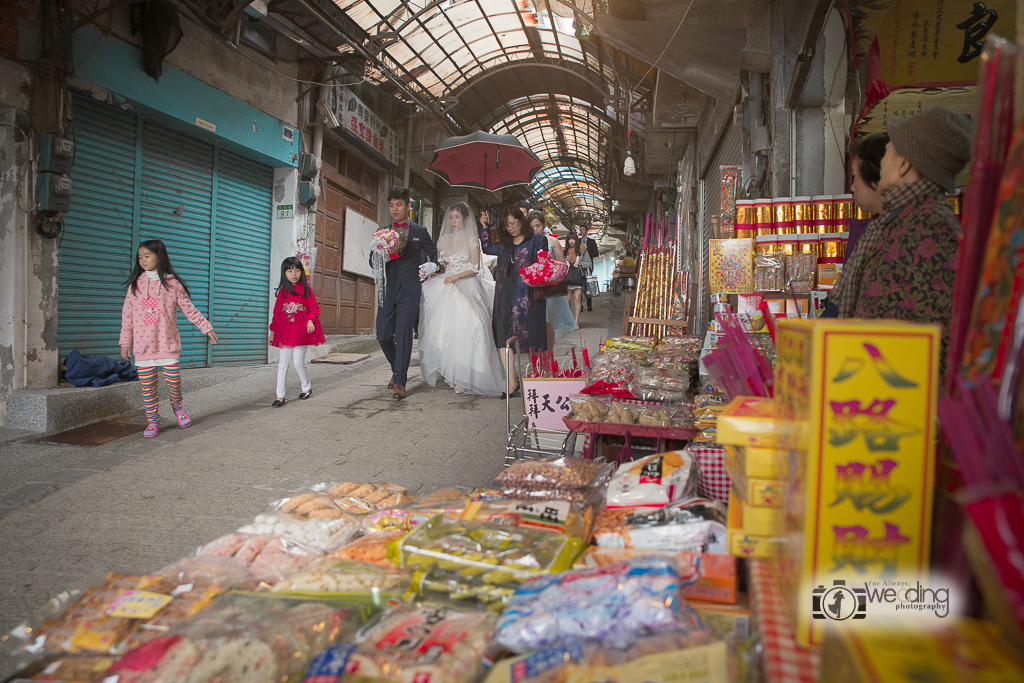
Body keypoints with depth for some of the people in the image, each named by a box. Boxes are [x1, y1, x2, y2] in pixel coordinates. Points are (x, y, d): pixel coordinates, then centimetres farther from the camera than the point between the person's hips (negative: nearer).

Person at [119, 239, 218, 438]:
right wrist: (125, 341, 7)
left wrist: (207, 328, 7)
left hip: (168, 342, -1)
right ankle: (152, 421, 14)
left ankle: (177, 407, 26)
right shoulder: (136, 284, 6)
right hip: (143, 344, 2)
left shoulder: (173, 283, 1)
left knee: (173, 379, -4)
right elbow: (127, 314, 9)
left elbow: (189, 309, 8)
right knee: (147, 385, 3)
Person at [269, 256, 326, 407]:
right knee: (282, 364, 2)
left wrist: (311, 321, -16)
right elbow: (277, 312, 13)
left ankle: (307, 388, 22)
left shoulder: (306, 289, 2)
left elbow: (314, 307, 2)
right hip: (284, 331, 3)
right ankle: (280, 396, 6)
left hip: (301, 330, -3)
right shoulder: (282, 291, 9)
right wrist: (272, 331, 12)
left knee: (298, 362, -3)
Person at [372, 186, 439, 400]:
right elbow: (372, 261, 12)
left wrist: (432, 266, -7)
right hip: (388, 290, 3)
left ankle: (399, 382, -7)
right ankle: (398, 369, 27)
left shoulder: (420, 232, 9)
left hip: (410, 290, -3)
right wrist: (378, 254, -11)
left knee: (403, 334, -10)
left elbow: (434, 254, 15)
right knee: (383, 335, 1)